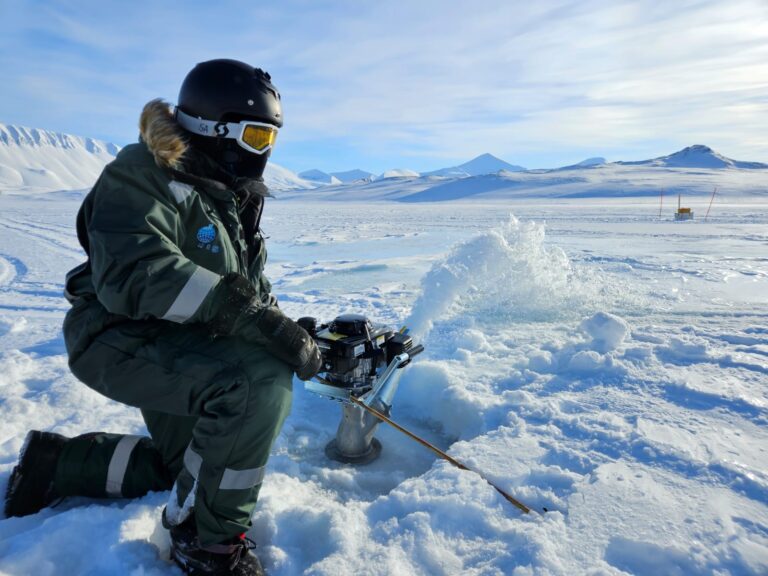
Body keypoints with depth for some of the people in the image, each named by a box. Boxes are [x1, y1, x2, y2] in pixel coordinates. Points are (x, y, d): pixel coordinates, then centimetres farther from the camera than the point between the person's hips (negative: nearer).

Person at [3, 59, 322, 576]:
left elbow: (253, 286, 13)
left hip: (185, 343, 9)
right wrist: (244, 313, -42)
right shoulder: (141, 175, -16)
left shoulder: (234, 196, 9)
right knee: (257, 381, -33)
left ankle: (59, 462, 35)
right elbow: (136, 274, -34)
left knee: (194, 467, 22)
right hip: (121, 338, -9)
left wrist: (291, 332, -1)